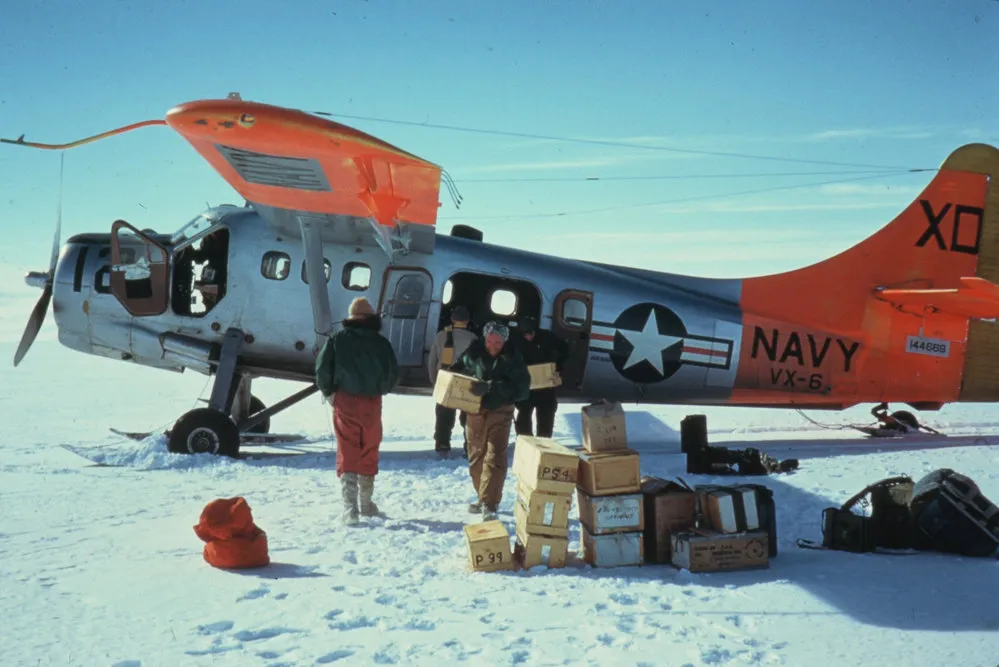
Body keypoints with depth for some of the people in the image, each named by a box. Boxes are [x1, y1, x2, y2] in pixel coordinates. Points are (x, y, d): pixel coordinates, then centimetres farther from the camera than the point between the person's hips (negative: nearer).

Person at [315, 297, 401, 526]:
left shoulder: (337, 339, 0)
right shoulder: (381, 342, 0)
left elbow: (322, 368, -3)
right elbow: (394, 372, 2)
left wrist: (328, 392, 12)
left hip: (345, 402, -1)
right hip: (372, 403, 1)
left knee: (347, 453, 1)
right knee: (369, 453, 15)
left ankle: (350, 507, -10)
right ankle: (366, 503, 27)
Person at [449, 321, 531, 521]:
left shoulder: (512, 358, -15)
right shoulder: (474, 351, -9)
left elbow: (521, 387, -20)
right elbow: (459, 369, 9)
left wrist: (490, 386, -29)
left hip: (500, 411, -3)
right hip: (475, 409, 3)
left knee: (494, 457, -9)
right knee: (476, 456, 13)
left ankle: (489, 505, -7)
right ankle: (483, 498, 29)